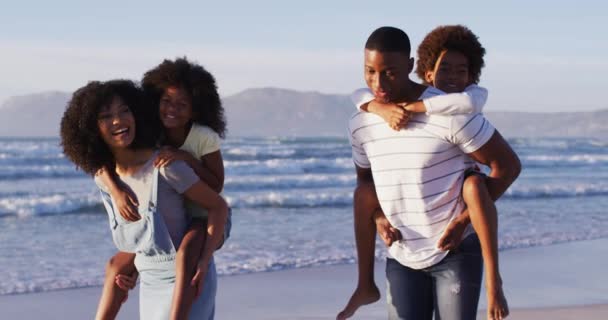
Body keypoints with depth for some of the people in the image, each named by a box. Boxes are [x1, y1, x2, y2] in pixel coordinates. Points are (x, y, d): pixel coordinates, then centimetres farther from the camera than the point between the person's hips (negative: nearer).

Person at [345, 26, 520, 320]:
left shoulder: (449, 113, -20)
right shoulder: (361, 124, -1)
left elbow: (507, 165, -13)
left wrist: (462, 222, -17)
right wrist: (378, 217, -3)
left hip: (456, 250, -5)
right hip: (402, 256, 5)